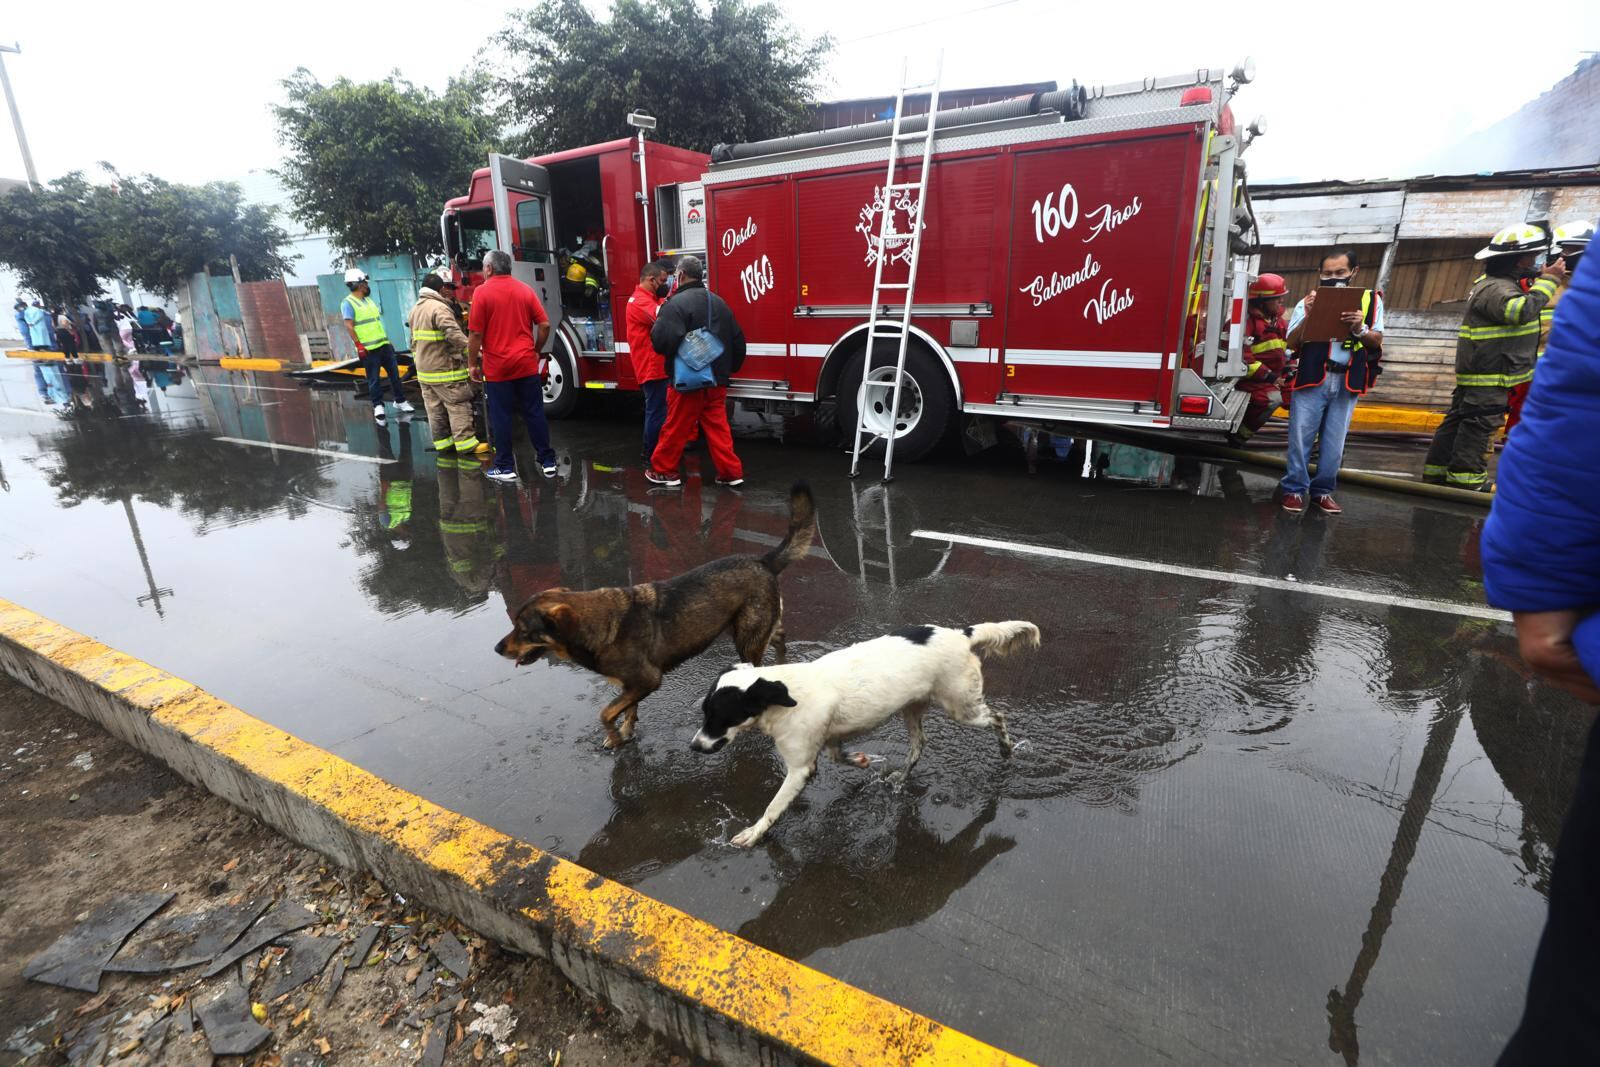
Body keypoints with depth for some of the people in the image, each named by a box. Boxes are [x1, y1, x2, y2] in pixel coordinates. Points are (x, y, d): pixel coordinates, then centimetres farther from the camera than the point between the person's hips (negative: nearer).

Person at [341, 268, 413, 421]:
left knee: (394, 373, 9)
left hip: (384, 344, 7)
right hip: (368, 349, -7)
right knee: (373, 379, 0)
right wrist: (359, 345, -21)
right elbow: (349, 325, -15)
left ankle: (400, 401, 19)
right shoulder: (348, 303, -8)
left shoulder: (369, 300, 17)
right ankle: (378, 406, 8)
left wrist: (387, 340, 19)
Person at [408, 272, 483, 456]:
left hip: (424, 370, 9)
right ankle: (466, 444, -7)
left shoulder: (415, 308, 15)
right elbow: (453, 333, -29)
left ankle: (442, 442, 16)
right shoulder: (439, 308, -15)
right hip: (444, 368, -9)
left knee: (435, 408, 11)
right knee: (458, 406, -6)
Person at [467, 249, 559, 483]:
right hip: (527, 365, 3)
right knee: (535, 414, 8)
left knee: (502, 418, 4)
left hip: (497, 367, -3)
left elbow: (475, 333, -8)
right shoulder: (526, 290, 5)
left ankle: (505, 467, 10)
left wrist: (473, 363, 1)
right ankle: (547, 462, 11)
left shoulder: (482, 292, -5)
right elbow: (545, 325, 2)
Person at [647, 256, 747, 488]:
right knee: (718, 426, 11)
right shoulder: (719, 303, 9)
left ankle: (663, 470, 19)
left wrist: (659, 321, -4)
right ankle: (731, 472, 11)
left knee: (676, 427, 6)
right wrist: (728, 368, 25)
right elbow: (738, 340, 14)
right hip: (717, 380, 6)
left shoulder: (676, 304, -14)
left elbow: (661, 341, -25)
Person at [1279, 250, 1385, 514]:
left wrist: (1360, 329, -13)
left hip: (1348, 382, 2)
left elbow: (1377, 341, 7)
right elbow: (1292, 343, -3)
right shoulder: (1309, 302, 4)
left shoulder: (1370, 301, 9)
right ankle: (1294, 489, 5)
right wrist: (1308, 316, -17)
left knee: (1334, 441, 6)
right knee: (1301, 436, -3)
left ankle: (1323, 490, 16)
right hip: (1313, 378, -2)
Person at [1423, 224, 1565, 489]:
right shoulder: (1495, 288, -17)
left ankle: (1436, 474, 15)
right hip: (1488, 377, -11)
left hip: (1479, 373, 11)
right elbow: (1523, 311, -30)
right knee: (1478, 428, -8)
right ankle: (1465, 480, -5)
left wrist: (1541, 278, 15)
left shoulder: (1500, 282, 16)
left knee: (1457, 422, 11)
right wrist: (1548, 280, -20)